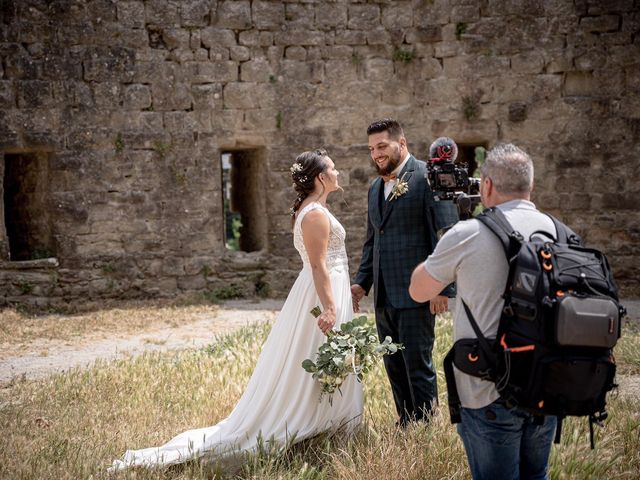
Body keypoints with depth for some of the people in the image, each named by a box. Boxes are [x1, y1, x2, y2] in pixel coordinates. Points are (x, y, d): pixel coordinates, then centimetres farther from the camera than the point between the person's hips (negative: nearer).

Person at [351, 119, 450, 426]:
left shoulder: (426, 177, -7)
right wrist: (361, 282, 15)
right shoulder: (375, 188, 18)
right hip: (384, 295, 8)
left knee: (417, 365, -3)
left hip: (414, 294, -8)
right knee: (394, 366, 12)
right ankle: (405, 426, 21)